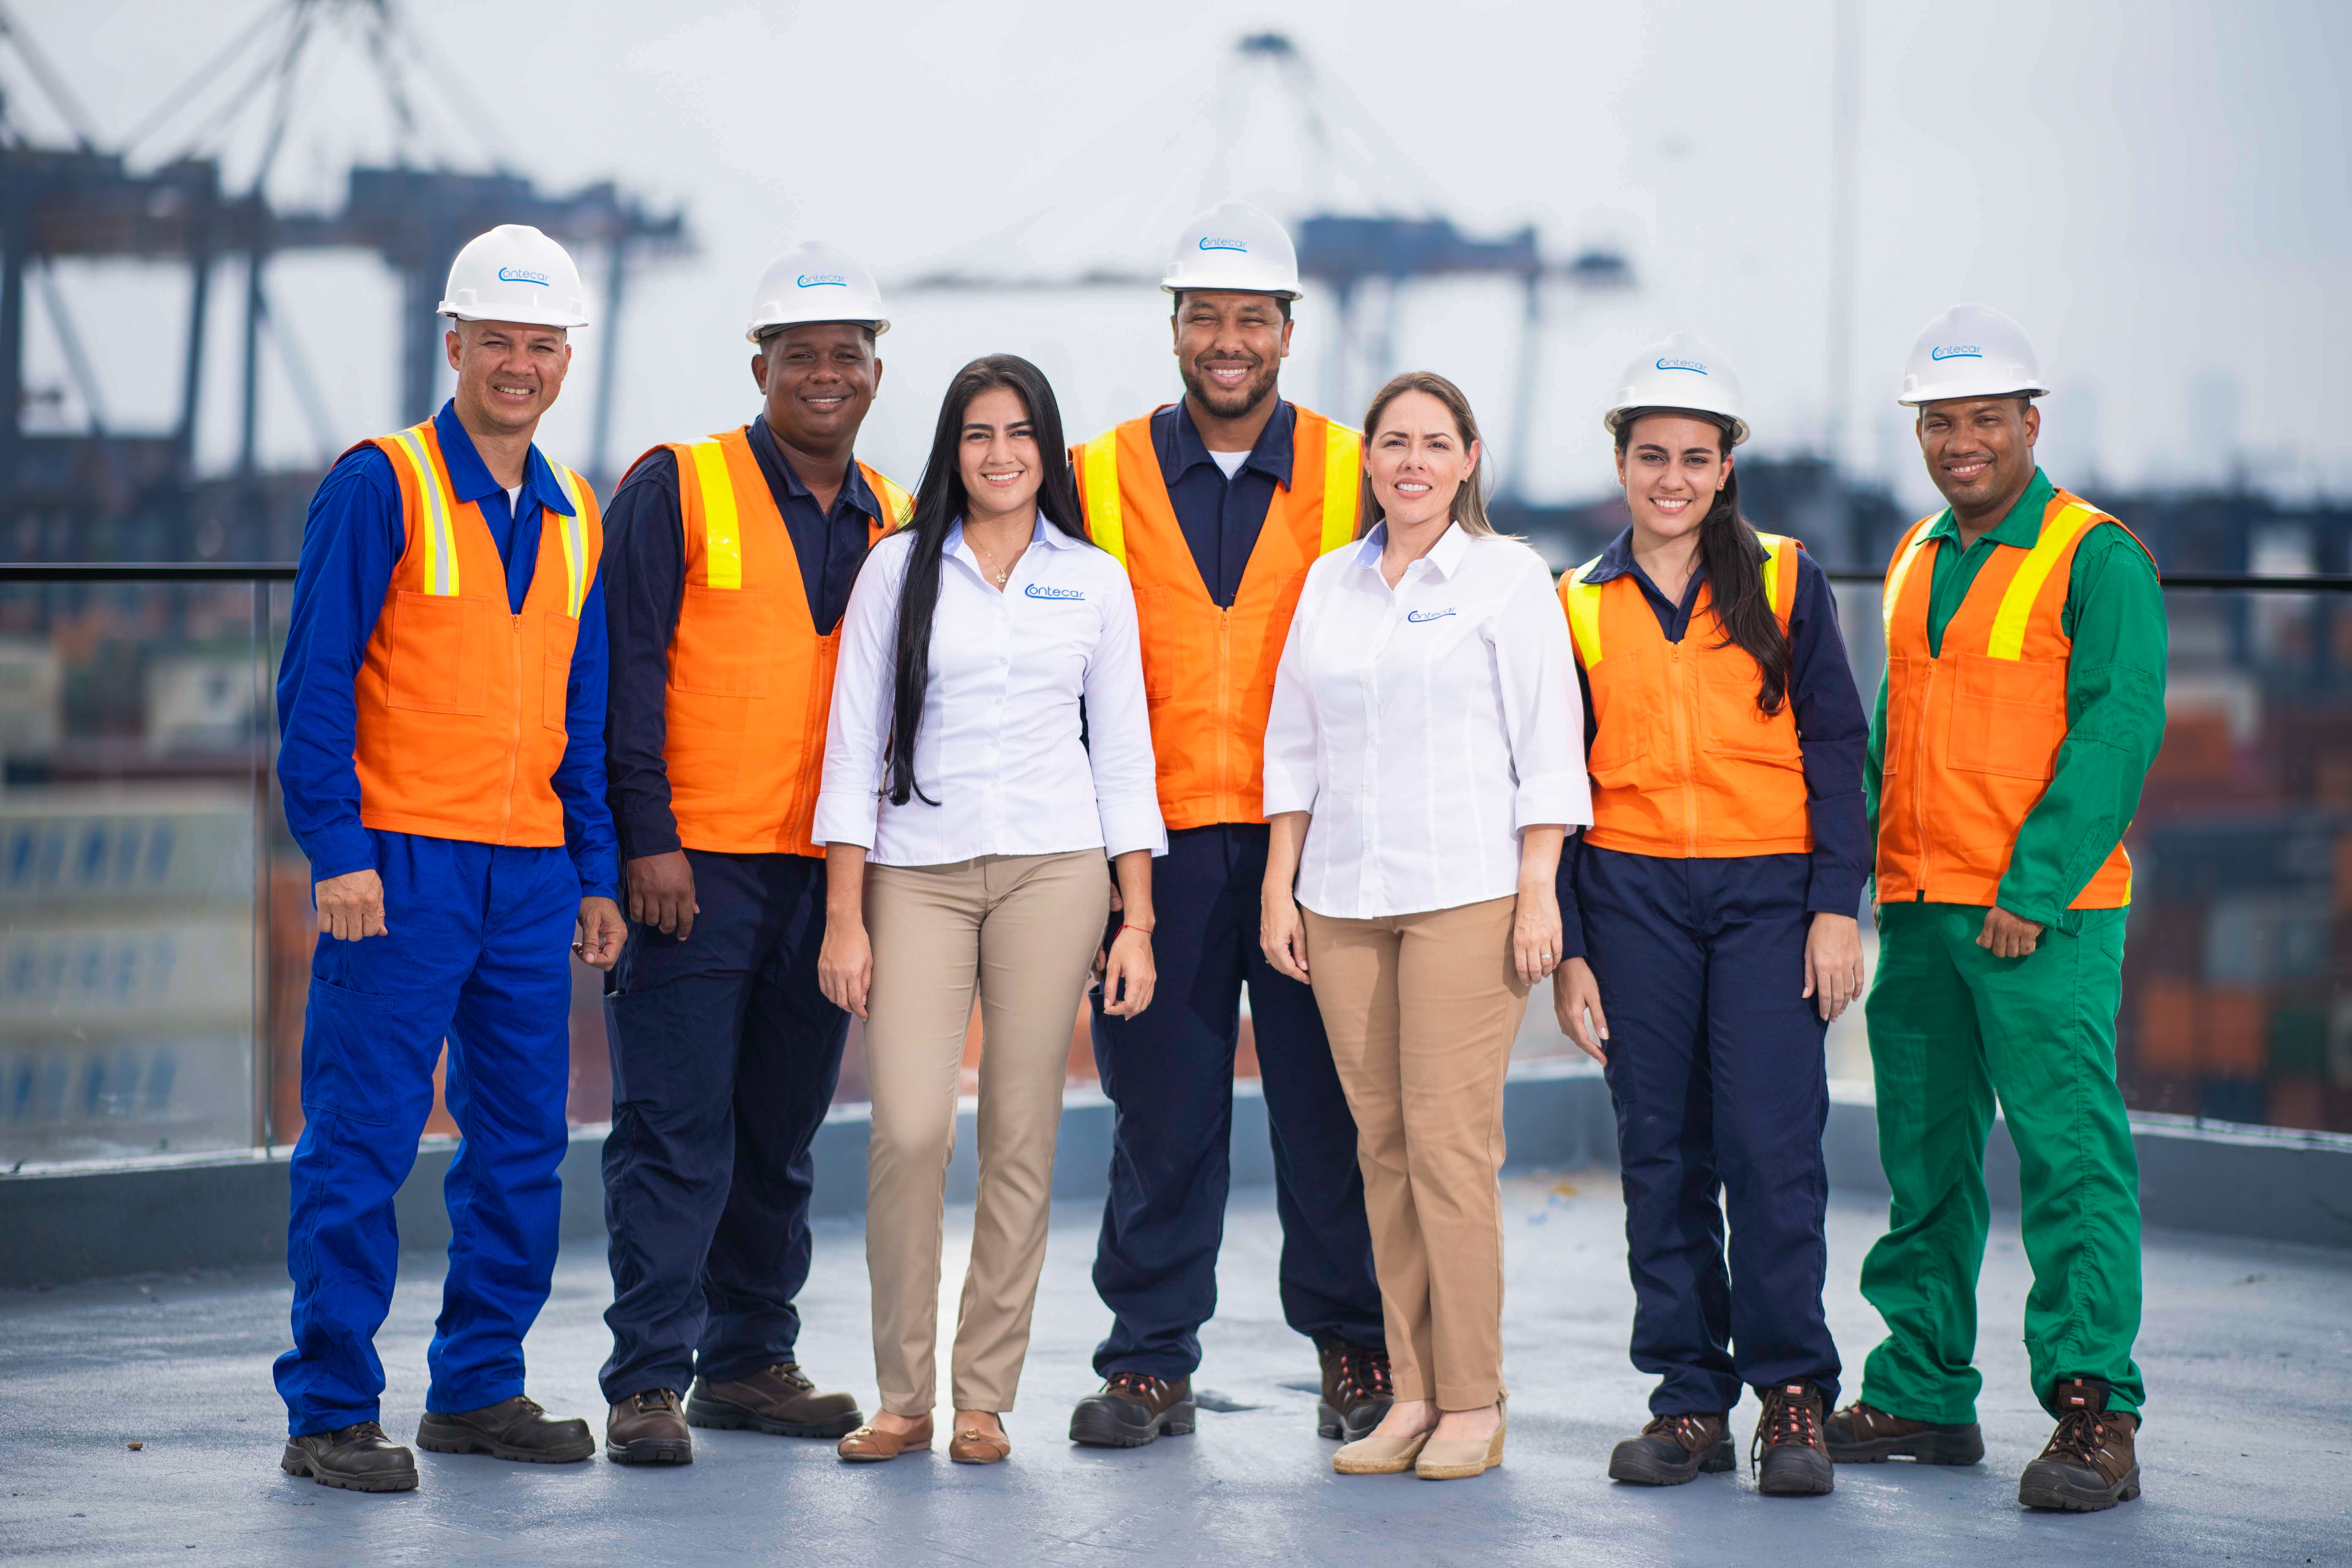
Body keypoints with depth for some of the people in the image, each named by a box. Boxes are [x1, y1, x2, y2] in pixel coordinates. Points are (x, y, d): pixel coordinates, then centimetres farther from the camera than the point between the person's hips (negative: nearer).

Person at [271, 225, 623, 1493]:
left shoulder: (572, 517, 14)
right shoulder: (381, 485, -5)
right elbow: (315, 683, -9)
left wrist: (596, 874, 13)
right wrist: (338, 851, -16)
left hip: (531, 872, 6)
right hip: (399, 866, -6)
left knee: (523, 1142, 9)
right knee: (361, 1143, -5)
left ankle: (479, 1388, 19)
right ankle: (331, 1413, 0)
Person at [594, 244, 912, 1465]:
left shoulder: (895, 522, 12)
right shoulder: (678, 490, -3)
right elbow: (629, 669, -7)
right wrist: (647, 837, -14)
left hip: (826, 868, 5)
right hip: (694, 865, -5)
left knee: (780, 1136, 12)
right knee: (676, 1130, -7)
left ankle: (750, 1362, 22)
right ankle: (648, 1382, -4)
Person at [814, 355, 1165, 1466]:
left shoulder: (1096, 582, 10)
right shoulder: (900, 569, 7)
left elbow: (1123, 752, 10)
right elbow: (856, 741, 5)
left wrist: (1138, 919, 3)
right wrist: (843, 914, -2)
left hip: (1052, 871, 1)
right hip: (918, 872, -1)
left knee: (1022, 1136, 0)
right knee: (909, 1128, -12)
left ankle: (985, 1400, 8)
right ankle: (902, 1395, 1)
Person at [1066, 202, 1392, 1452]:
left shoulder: (1353, 476, 6)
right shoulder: (1106, 476, 6)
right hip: (1161, 840, 0)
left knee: (1330, 1101, 2)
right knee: (1162, 1108, 2)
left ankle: (1355, 1348, 15)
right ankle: (1152, 1361, 11)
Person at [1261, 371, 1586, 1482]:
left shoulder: (1509, 577, 2)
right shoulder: (1330, 581, 15)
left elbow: (1549, 744, -1)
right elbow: (1294, 743, 17)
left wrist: (1537, 891, -8)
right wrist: (1279, 884, 10)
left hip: (1467, 889, -5)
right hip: (1343, 894, 5)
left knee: (1451, 1138, -9)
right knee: (1381, 1143, 4)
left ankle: (1473, 1403, -3)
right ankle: (1413, 1394, 8)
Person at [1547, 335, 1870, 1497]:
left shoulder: (1786, 585, 5)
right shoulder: (1580, 607, 9)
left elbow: (1835, 748, 3)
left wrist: (1836, 907, -5)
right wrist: (1568, 950, 5)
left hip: (1768, 888, -2)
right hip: (1632, 890, 2)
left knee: (1771, 1144, -9)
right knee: (1660, 1152, 3)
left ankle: (1792, 1393, 0)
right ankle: (1691, 1399, 11)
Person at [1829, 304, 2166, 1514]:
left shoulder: (2096, 560, -6)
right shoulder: (1914, 563, 16)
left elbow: (2116, 735, -12)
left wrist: (2032, 893, -17)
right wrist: (1857, 866, 13)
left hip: (2044, 914, -7)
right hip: (1918, 907, 7)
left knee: (2070, 1155, -9)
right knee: (1924, 1156, 10)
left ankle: (2093, 1412, -8)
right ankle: (1923, 1395, 18)